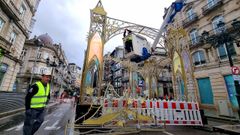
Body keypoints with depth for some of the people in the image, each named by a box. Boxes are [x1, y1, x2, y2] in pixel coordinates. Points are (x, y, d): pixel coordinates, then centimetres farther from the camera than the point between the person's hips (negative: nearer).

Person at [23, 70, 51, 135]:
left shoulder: (48, 86, 1)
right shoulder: (36, 86, -24)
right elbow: (27, 97, -19)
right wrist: (28, 109, -16)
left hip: (41, 109, 8)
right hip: (33, 108, -8)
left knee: (40, 121, 19)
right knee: (29, 123, 8)